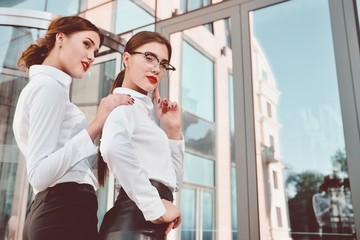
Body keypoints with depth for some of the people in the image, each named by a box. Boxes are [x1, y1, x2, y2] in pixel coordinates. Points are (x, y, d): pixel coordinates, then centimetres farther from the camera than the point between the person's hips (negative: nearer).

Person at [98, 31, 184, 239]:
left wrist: (173, 131, 10)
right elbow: (113, 146, -31)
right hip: (135, 221, -9)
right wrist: (156, 209, -24)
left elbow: (173, 180, 22)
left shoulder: (143, 109, 22)